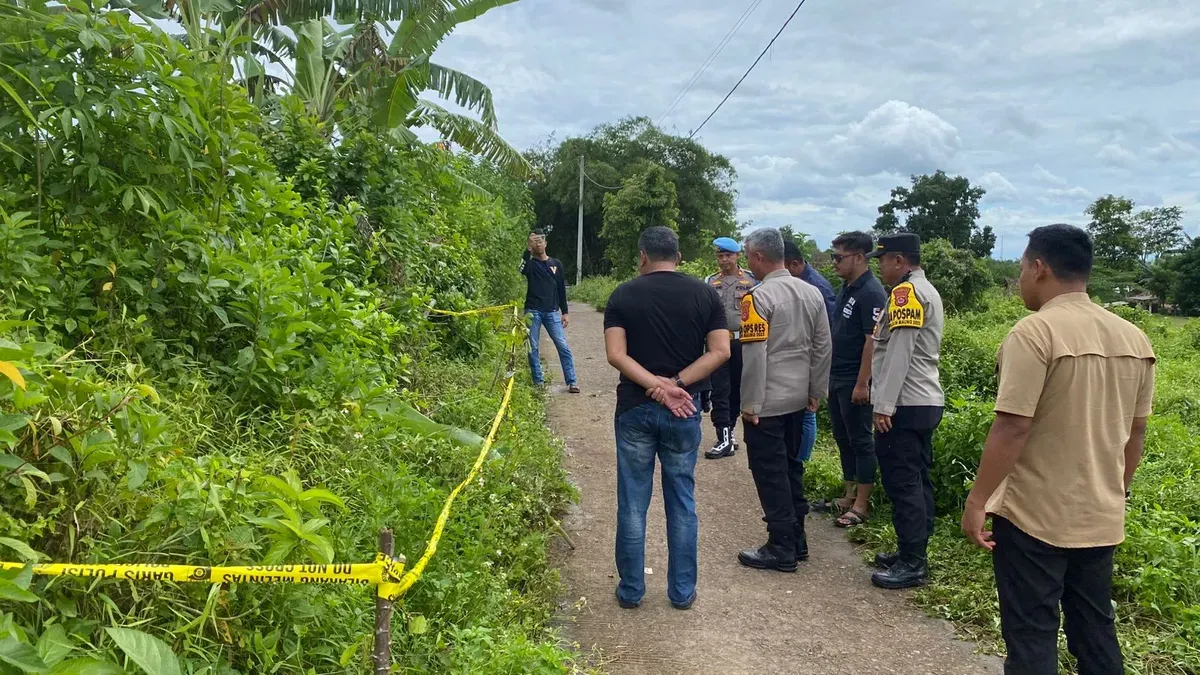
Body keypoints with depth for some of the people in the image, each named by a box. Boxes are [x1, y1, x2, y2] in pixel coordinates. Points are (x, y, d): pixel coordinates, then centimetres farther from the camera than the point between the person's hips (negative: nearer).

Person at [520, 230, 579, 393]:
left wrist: (565, 312, 7)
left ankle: (572, 382, -3)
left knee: (563, 346, -5)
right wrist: (528, 250, -29)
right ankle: (538, 382, 12)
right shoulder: (530, 263, 5)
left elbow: (561, 289, 12)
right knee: (532, 348, 2)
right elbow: (523, 270, -21)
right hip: (533, 311, -1)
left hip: (552, 312, 1)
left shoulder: (556, 264, 12)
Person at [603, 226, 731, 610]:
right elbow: (720, 351, -9)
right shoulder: (704, 294, 1)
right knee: (681, 502, 12)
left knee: (633, 503, 9)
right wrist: (677, 384, -12)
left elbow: (616, 354, -13)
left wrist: (656, 385, -16)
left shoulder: (623, 296, -2)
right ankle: (682, 591, 20)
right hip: (685, 411, 1)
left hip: (635, 408, -1)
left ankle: (631, 590, 18)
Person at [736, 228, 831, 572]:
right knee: (791, 467, 18)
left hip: (767, 402, -7)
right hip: (797, 398, 7)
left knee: (770, 474, 3)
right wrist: (816, 391, 16)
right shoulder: (812, 293, 4)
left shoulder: (758, 297, -17)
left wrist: (750, 403, -12)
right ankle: (797, 540, 27)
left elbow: (754, 355, -19)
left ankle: (782, 550, 10)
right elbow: (822, 347, 8)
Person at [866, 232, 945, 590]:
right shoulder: (927, 291, 19)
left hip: (905, 406, -10)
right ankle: (913, 553, 22)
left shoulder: (906, 292, -13)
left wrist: (883, 405, -19)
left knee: (902, 483, -5)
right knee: (917, 481, 13)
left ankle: (912, 565, 0)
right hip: (926, 402, 10)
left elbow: (898, 354, -20)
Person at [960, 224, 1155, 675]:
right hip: (1100, 517, 7)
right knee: (1095, 630, 19)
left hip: (1034, 516, -7)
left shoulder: (1036, 331, -18)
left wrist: (977, 501, -13)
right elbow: (1135, 432, 11)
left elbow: (1013, 428, -21)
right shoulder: (1134, 338, 4)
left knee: (1031, 635, 5)